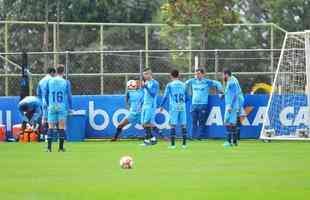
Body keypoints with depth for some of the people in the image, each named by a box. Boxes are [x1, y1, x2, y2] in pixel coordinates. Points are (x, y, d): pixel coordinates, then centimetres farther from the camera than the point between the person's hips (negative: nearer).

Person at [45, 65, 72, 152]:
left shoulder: (49, 82, 5)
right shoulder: (66, 82, -1)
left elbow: (46, 95, 12)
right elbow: (69, 96, 1)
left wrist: (48, 105, 26)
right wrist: (70, 107, 10)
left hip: (52, 107, 1)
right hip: (62, 107, -1)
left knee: (50, 127, 3)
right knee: (61, 127, 3)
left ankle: (49, 147, -5)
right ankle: (61, 147, 4)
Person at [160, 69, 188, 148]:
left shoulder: (169, 85, -1)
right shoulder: (183, 85, 9)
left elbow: (165, 96, 0)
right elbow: (186, 97, 15)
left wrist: (161, 106, 12)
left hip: (173, 107, -3)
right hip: (182, 107, 3)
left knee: (173, 125, 0)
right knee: (183, 125, 6)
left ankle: (173, 144, -3)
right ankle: (184, 143, 5)